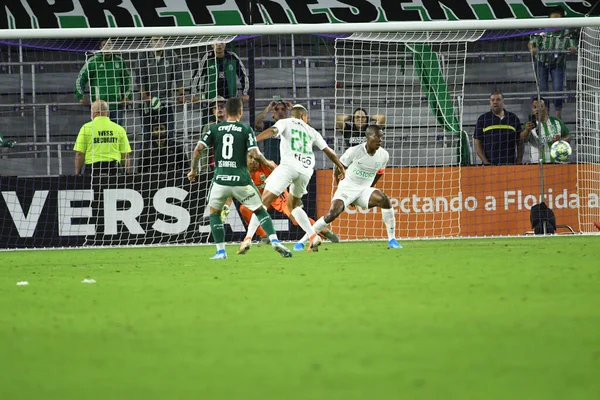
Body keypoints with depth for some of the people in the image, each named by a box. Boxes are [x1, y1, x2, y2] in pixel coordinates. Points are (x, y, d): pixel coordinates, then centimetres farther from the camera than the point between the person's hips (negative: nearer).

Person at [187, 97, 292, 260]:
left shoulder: (214, 129, 5)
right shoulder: (246, 130, 0)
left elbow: (198, 149, -2)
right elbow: (255, 154, -9)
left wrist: (193, 170, 11)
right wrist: (267, 163, 11)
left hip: (220, 179, 1)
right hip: (241, 180, -1)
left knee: (214, 213, 21)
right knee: (260, 210, 12)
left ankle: (221, 251, 13)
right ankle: (275, 241, -5)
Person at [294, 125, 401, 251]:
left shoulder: (384, 155, -4)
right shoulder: (354, 152, -17)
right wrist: (343, 189, 3)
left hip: (364, 190, 4)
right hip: (347, 188, -4)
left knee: (385, 201, -22)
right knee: (332, 214, -23)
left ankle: (391, 240, -11)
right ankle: (302, 241, -13)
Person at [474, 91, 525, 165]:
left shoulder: (513, 118, 13)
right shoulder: (482, 119, 9)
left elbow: (520, 143, 15)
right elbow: (477, 144, 6)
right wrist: (486, 162, -5)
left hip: (510, 164, 1)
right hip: (489, 164, -1)